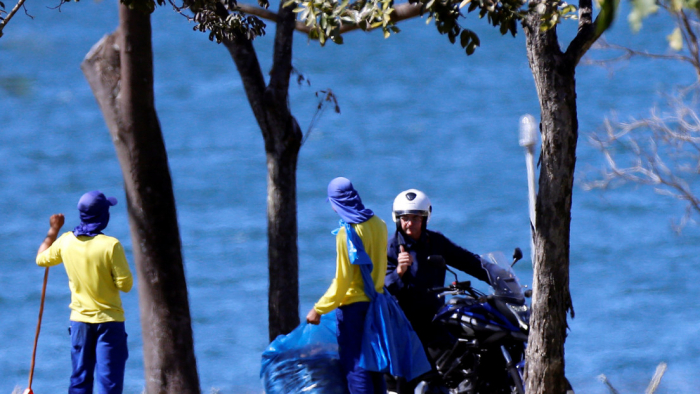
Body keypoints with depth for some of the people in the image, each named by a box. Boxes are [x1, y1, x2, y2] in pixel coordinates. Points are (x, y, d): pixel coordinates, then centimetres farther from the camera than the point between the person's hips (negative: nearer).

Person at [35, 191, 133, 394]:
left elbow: (41, 259, 18)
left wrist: (53, 230, 28)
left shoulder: (66, 242, -1)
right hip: (109, 320, -4)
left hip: (80, 320, 4)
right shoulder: (111, 245, -16)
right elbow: (125, 284, -15)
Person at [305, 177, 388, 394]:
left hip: (352, 305, -7)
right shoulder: (378, 224, 2)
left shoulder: (348, 232, -18)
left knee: (353, 362, -3)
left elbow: (342, 279, -18)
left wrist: (319, 310, -12)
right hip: (375, 301, 7)